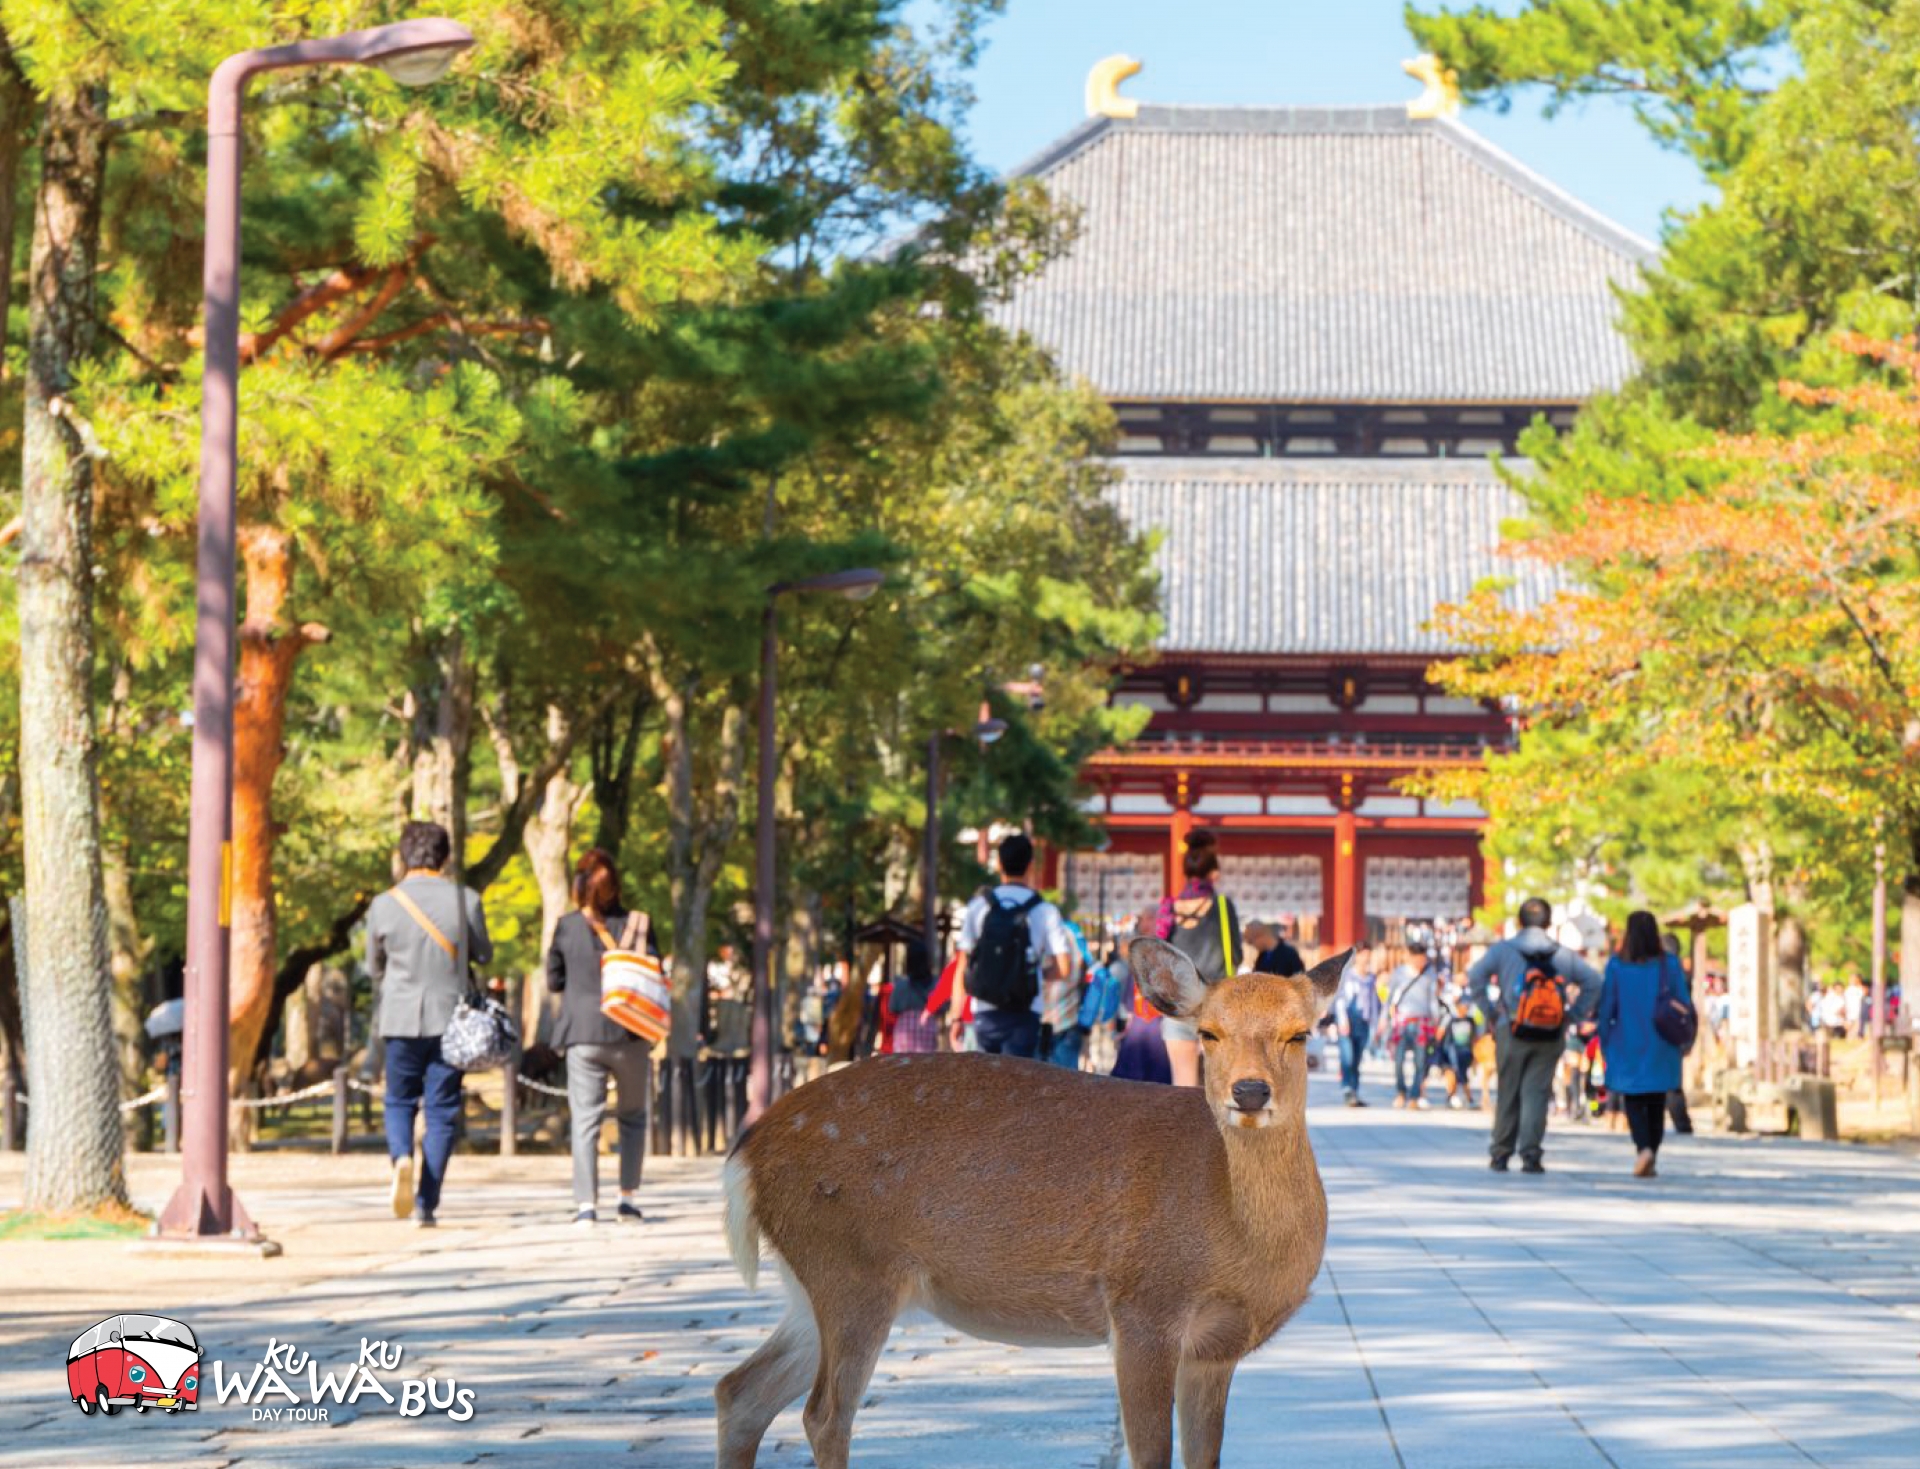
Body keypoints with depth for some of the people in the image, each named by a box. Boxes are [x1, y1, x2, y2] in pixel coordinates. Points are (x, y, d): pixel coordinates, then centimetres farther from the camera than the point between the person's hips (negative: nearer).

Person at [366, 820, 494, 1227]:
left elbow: (374, 968, 8)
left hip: (401, 1018, 0)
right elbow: (483, 953, 8)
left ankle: (401, 1157, -18)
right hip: (451, 1018, 0)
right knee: (442, 1111, 5)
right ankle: (425, 1206, 2)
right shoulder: (466, 900, -5)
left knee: (399, 1102, 14)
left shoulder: (384, 905, -4)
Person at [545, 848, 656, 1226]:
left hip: (581, 1033, 0)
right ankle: (629, 1198, 9)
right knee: (633, 1116, 14)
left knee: (585, 1118, 0)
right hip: (630, 1034, 0)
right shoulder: (637, 924, -2)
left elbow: (554, 980, 8)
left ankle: (586, 1203, -9)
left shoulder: (566, 927, -1)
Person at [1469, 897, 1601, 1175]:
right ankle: (1531, 1153, -9)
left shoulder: (1502, 950, 2)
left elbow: (1475, 976, -9)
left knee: (1508, 1093, 9)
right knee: (1536, 1093, 1)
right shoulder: (1565, 955, 6)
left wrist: (1490, 1011, -1)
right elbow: (1593, 983, 0)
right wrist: (1570, 1013, 4)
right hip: (1550, 1036, 0)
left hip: (1511, 1031, 0)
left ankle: (1500, 1154, 14)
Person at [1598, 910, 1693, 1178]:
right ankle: (1651, 1160, 11)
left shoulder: (1616, 966, -5)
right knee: (1657, 1103, 12)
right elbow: (1684, 1004, 0)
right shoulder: (1669, 965, -3)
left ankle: (1644, 1147, -20)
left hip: (1628, 1046, -1)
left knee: (1633, 1100, 4)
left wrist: (1606, 1042, 9)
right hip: (1661, 1048, 1)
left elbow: (1607, 1007, -1)